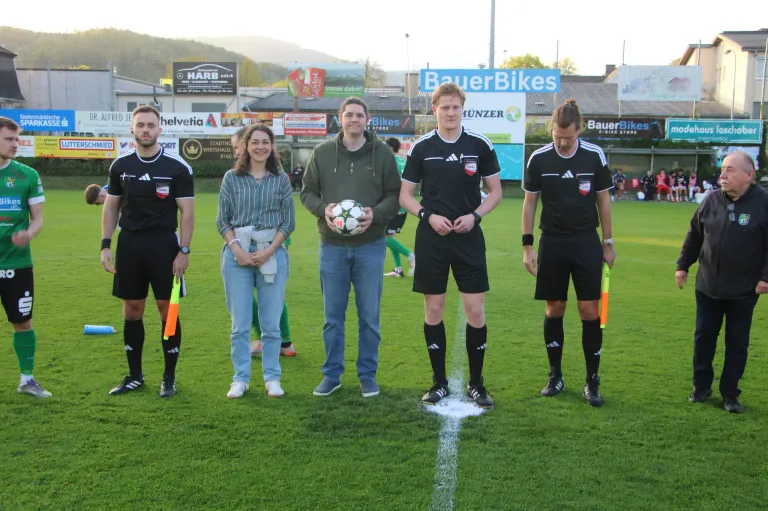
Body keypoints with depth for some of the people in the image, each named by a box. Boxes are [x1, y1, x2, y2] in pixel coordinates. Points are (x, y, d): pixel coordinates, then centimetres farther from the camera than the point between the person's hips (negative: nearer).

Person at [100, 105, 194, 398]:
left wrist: (184, 251, -12)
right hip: (129, 244, 3)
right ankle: (135, 376, 22)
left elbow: (187, 211, -5)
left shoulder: (177, 167, -5)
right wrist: (105, 245, 3)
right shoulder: (120, 166, 6)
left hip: (164, 245, -3)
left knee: (167, 310, 0)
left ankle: (169, 378, 13)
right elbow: (111, 207, 11)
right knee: (132, 310, 9)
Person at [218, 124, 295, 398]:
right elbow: (222, 219, 4)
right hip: (237, 254, 0)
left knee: (271, 323, 4)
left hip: (272, 254, 0)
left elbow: (289, 221, 3)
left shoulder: (281, 179, 6)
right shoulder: (232, 178, 6)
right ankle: (241, 378, 14)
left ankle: (272, 378, 15)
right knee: (240, 324, 3)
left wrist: (270, 250, -8)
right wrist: (237, 249, -9)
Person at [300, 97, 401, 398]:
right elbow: (307, 192, 7)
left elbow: (394, 195, 2)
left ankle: (368, 375, 20)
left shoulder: (382, 153, 1)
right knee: (333, 316, 9)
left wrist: (376, 214, -17)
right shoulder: (322, 153, 3)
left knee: (369, 316, 6)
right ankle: (332, 375, 21)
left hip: (370, 246, -1)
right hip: (332, 247, 1)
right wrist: (323, 208, -13)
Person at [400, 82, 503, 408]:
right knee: (433, 310, 5)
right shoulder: (421, 147, 1)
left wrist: (475, 215, -9)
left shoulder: (480, 145, 1)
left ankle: (476, 384, 15)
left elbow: (495, 191, 8)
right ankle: (439, 382, 19)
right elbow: (405, 195, 6)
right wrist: (428, 215, -12)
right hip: (431, 238, 0)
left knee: (475, 310, -1)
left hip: (468, 238, 0)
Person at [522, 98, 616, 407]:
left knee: (589, 310, -2)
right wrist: (527, 246, -1)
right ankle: (555, 376, 21)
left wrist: (608, 243, 6)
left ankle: (592, 381, 10)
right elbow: (529, 203, 2)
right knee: (554, 310, 7)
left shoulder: (594, 156, -5)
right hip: (552, 243, 1)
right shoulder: (539, 159, -5)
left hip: (586, 242, 0)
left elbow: (603, 200, 5)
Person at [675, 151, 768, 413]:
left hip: (743, 290, -3)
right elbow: (694, 236, 10)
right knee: (703, 337, 11)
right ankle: (701, 386, 25)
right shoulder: (711, 200, 1)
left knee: (737, 343, 8)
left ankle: (730, 393, 21)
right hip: (707, 286, 4)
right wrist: (682, 265, 8)